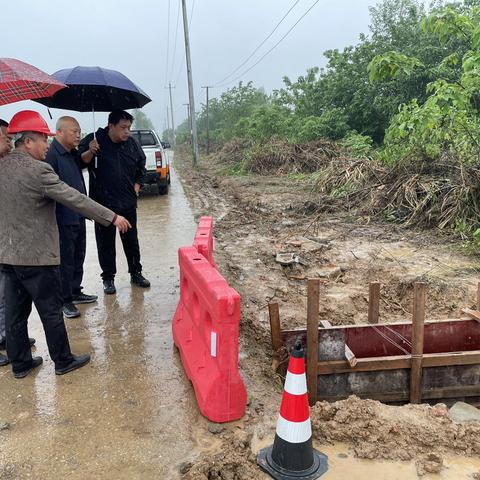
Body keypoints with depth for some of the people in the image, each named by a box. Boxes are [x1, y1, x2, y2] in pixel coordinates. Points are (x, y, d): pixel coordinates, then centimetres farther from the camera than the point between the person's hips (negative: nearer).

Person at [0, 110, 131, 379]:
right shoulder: (38, 171, -19)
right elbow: (75, 199, -19)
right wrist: (113, 217, -14)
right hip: (38, 256, -8)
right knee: (51, 311, 6)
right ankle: (63, 361, 20)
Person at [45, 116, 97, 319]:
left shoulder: (72, 153, 10)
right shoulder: (51, 155, -18)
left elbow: (81, 164, 32)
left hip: (78, 217, 9)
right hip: (64, 220, -9)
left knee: (78, 258, 20)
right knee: (65, 261, 2)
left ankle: (75, 292, 35)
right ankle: (65, 300, 15)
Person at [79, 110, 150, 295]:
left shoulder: (132, 144, 3)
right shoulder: (94, 140, -9)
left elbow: (141, 166, 17)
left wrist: (137, 186, 9)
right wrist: (90, 152, -32)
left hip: (128, 203, 4)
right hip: (104, 202, -3)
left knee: (131, 240, 13)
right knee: (105, 243, 5)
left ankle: (136, 273, 27)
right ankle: (108, 277, 18)